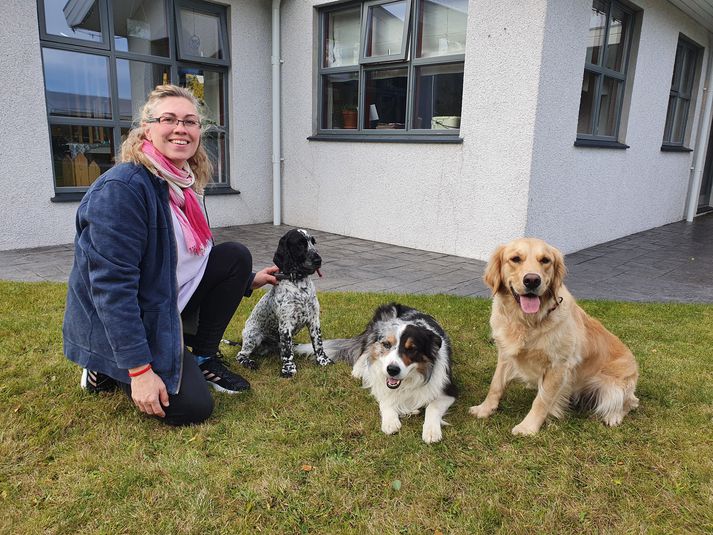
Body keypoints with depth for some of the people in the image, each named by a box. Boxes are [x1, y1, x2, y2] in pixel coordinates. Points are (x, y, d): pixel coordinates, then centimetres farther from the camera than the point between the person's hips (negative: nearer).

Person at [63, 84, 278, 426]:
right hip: (112, 326, -8)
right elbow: (111, 286, -28)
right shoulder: (123, 189, -25)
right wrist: (139, 370, -28)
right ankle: (108, 370, 10)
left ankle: (203, 359, 8)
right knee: (193, 406, -14)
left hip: (165, 307, 8)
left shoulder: (181, 184, 2)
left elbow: (190, 261, 14)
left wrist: (247, 280, 14)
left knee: (235, 256, -2)